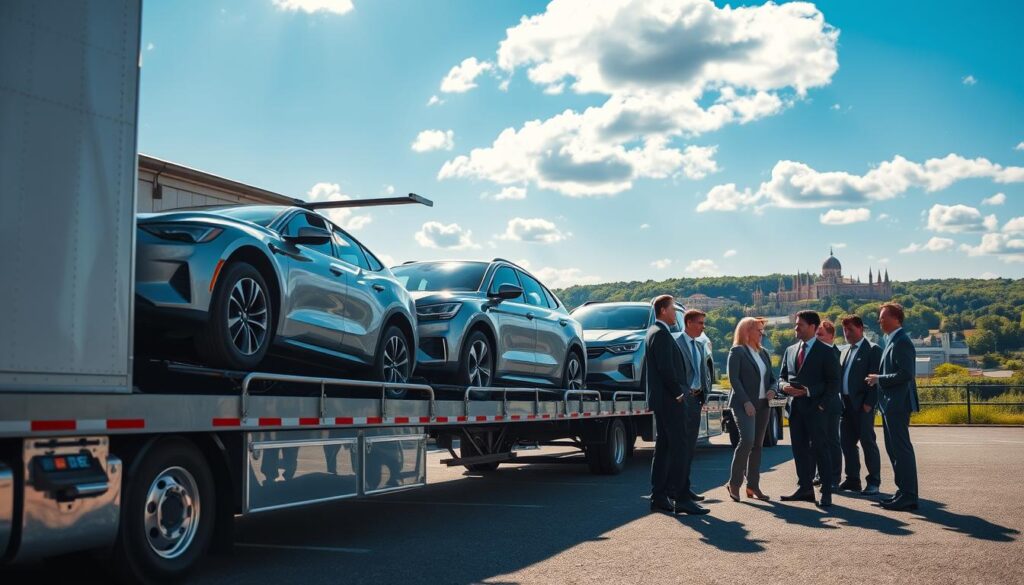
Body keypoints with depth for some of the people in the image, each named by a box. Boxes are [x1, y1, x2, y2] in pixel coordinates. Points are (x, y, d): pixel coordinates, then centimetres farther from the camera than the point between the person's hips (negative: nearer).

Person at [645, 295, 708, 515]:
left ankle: (658, 498, 14)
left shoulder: (655, 332, 19)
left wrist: (680, 390, 14)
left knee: (663, 448, 11)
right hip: (670, 400, -11)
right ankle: (680, 498, -11)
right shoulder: (661, 334, -14)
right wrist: (679, 393, -13)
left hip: (662, 400, 11)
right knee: (678, 448, -10)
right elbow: (666, 368, -21)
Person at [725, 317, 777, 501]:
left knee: (758, 444, 7)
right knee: (747, 440, -19)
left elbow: (772, 377, 18)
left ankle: (753, 485, 14)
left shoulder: (764, 353, 16)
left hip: (763, 404, 7)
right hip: (743, 404, -7)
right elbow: (734, 378, -11)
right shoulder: (737, 352, -4)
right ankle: (734, 483, -7)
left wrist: (772, 390, -4)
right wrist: (746, 402, -18)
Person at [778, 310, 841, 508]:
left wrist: (822, 405, -14)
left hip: (815, 408, -6)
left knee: (820, 449, -5)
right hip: (796, 408, 6)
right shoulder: (790, 350, 14)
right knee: (799, 449, 8)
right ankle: (805, 488, 16)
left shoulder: (825, 352, -2)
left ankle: (826, 493, 0)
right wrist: (785, 386, -6)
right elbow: (782, 377, 18)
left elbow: (834, 382, -5)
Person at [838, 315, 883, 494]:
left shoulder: (873, 350, -5)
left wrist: (869, 402, -17)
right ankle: (852, 479, 18)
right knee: (847, 442, 10)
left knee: (868, 441, -3)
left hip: (862, 404, -7)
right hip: (846, 404, 8)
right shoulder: (845, 351, 18)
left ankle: (873, 481, 5)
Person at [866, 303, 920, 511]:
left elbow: (905, 374, -22)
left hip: (897, 404, -11)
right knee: (894, 448, 14)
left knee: (902, 449, -7)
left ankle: (908, 496, -3)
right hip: (890, 404, 11)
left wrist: (879, 379, -15)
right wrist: (878, 379, 10)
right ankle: (904, 492, 21)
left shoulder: (902, 342, -15)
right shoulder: (892, 341, 16)